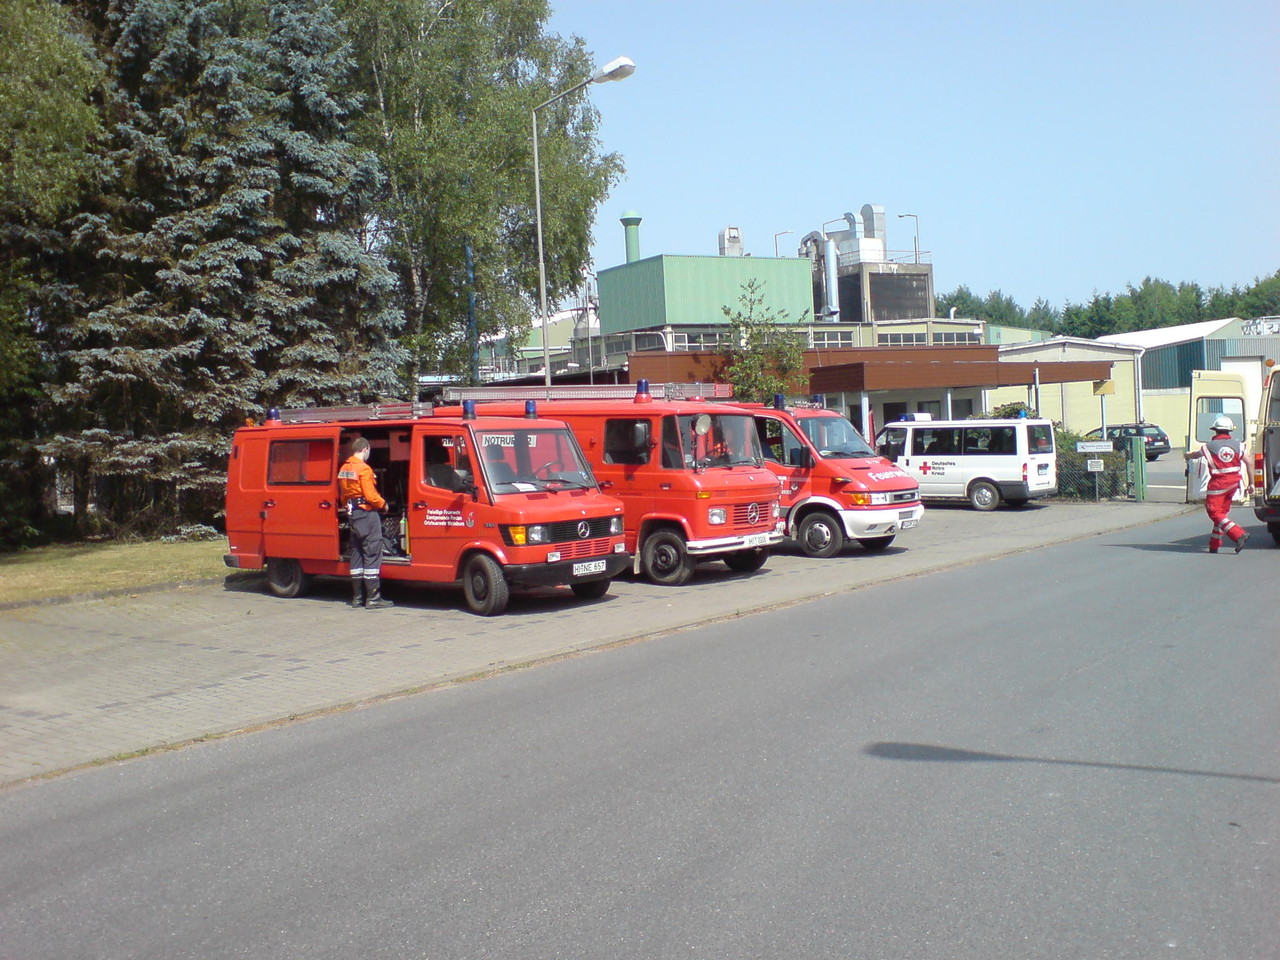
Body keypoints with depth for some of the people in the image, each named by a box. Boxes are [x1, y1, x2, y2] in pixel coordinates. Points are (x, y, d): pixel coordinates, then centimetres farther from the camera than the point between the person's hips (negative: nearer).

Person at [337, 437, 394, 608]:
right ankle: (373, 598, -7)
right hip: (367, 514, -9)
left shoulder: (344, 469, 11)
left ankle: (357, 597, 15)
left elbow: (342, 494, 16)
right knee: (372, 555, -6)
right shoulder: (364, 469, -15)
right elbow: (370, 495, -19)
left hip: (352, 514, 9)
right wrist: (383, 504, -3)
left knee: (356, 554, 12)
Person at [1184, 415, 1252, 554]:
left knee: (1214, 513, -2)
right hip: (1233, 482, 5)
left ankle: (1239, 535, -18)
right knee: (1222, 512, 14)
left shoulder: (1209, 446, -3)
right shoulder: (1238, 445, 3)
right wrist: (1250, 483, 6)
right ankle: (1214, 545, 18)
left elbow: (1195, 454, 17)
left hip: (1218, 484, -5)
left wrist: (1187, 455, 41)